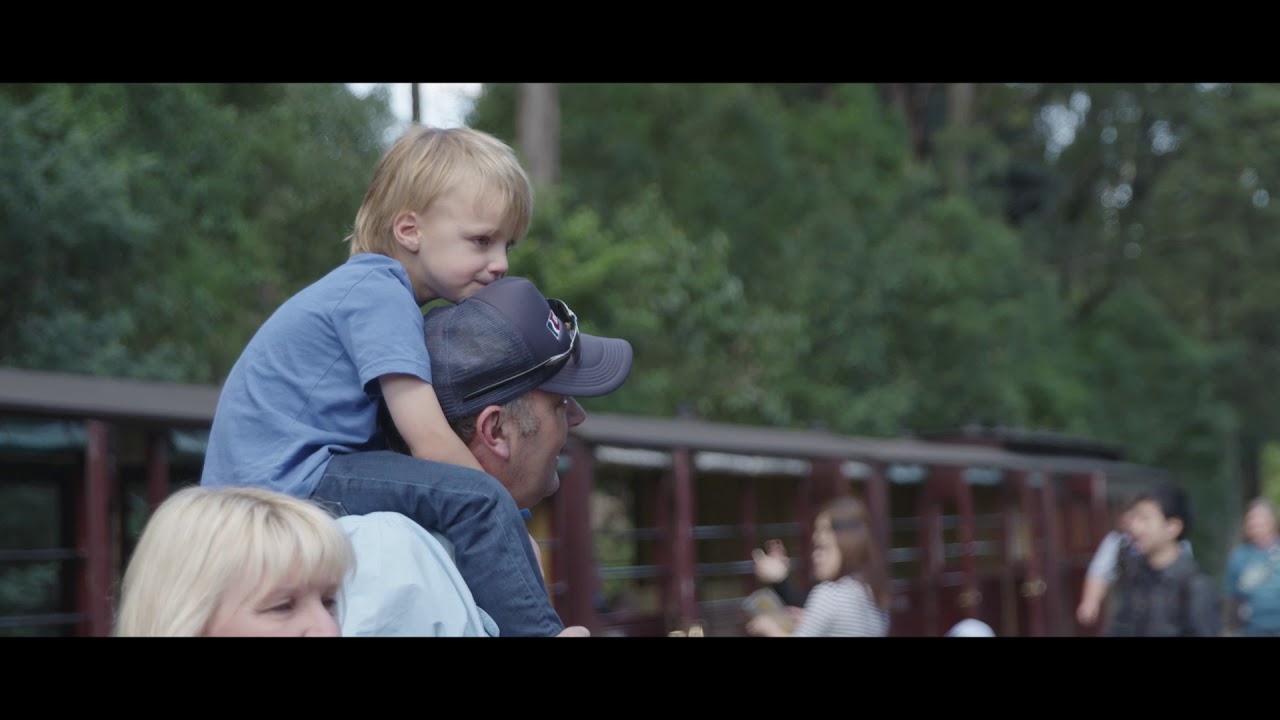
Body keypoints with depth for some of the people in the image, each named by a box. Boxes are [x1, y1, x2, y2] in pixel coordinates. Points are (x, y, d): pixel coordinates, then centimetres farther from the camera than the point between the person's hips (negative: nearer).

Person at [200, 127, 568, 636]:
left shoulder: (373, 286, 18)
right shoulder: (381, 292, -12)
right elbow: (431, 443, -18)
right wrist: (501, 521, -8)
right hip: (282, 478, -11)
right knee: (473, 499, -23)